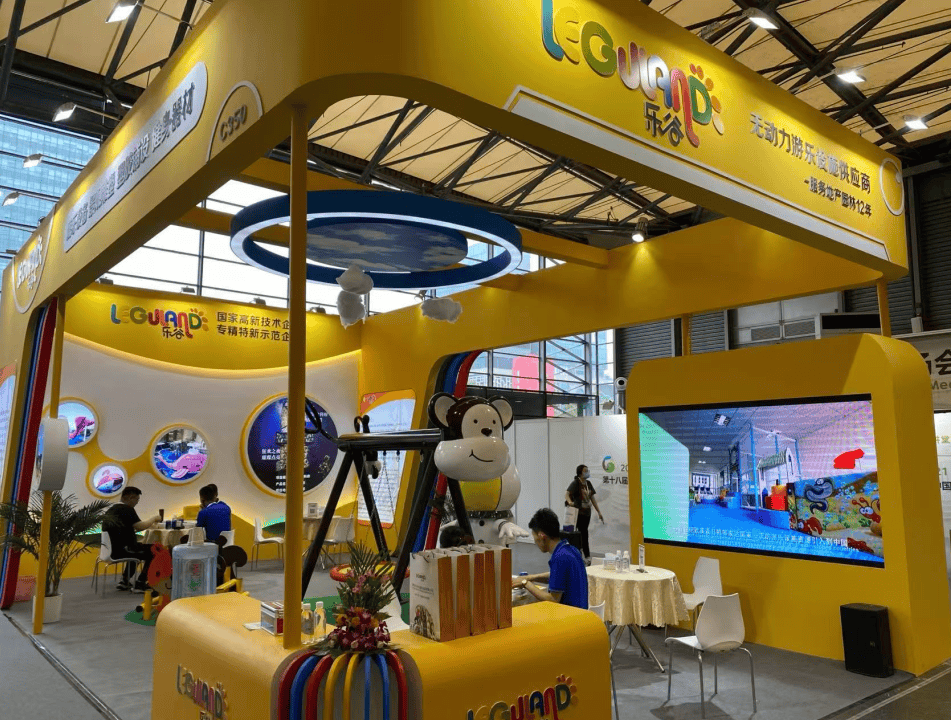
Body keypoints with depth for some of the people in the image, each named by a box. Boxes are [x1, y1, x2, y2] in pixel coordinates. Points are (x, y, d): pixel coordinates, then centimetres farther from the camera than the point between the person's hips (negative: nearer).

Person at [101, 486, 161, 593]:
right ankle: (140, 584, -5)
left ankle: (124, 581, 28)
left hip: (111, 549, 10)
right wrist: (153, 518, -2)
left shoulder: (112, 509, 18)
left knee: (138, 547, 32)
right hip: (121, 550, -10)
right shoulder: (126, 509, -12)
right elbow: (140, 526, -19)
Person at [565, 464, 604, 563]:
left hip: (587, 513, 7)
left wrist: (599, 512, 12)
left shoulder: (588, 483, 12)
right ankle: (587, 556, -5)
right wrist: (570, 502, -45)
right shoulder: (575, 483, -11)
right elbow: (567, 494, -22)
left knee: (582, 533, 12)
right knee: (584, 534, -8)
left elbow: (592, 498, 15)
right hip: (579, 513, -7)